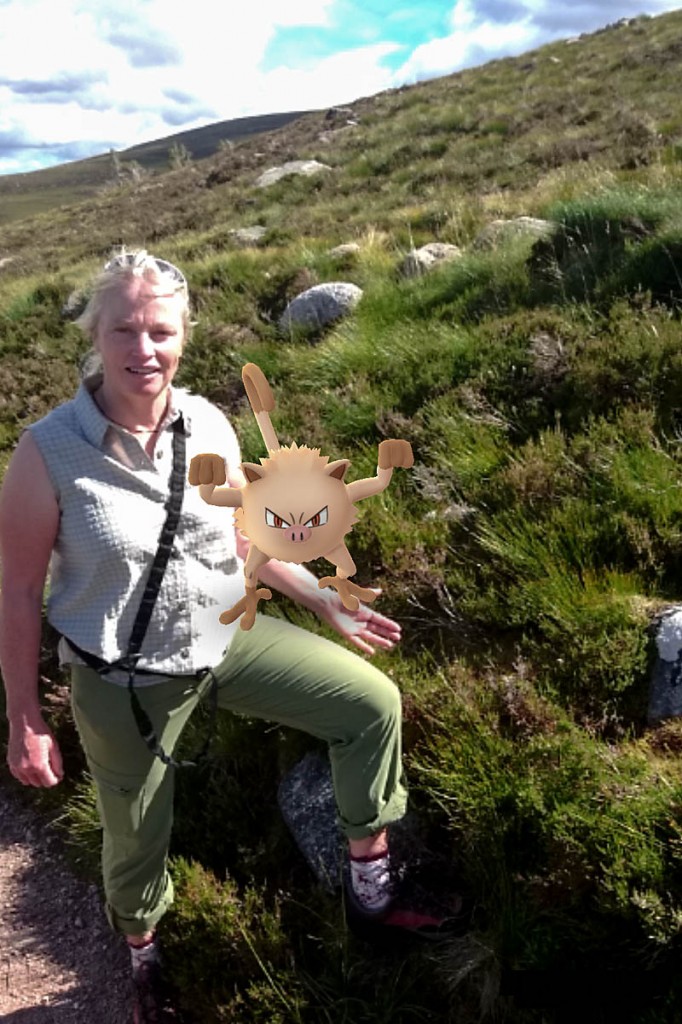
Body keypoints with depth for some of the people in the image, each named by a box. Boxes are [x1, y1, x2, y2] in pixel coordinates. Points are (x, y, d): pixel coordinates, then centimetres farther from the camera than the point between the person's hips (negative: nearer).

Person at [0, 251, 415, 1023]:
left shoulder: (210, 426, -10)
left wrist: (328, 602, 5)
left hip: (229, 637, 4)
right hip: (125, 683, -3)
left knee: (373, 704, -2)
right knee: (136, 837, 19)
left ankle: (370, 874, 21)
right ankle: (143, 955, 55)